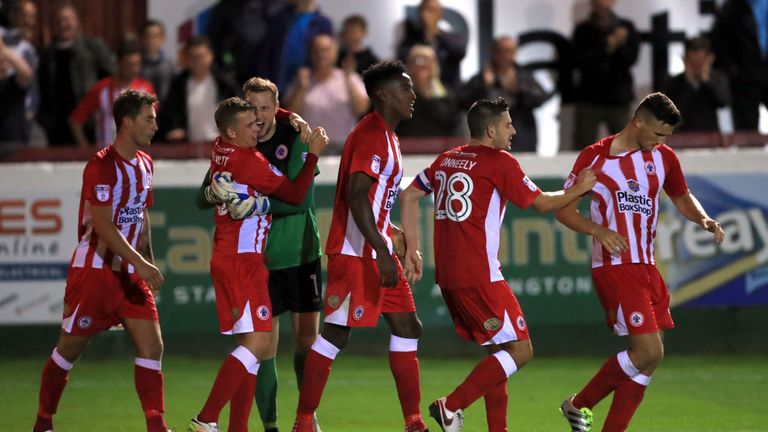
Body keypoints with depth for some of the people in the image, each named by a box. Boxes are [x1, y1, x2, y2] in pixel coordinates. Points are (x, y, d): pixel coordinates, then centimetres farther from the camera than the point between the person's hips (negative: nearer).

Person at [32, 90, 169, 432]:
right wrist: (141, 264, -25)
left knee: (151, 345, -6)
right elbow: (103, 226, -22)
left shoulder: (145, 164, 9)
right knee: (70, 349, 4)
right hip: (94, 271, -7)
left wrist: (150, 264, 17)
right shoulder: (102, 166, -17)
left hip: (130, 273, 7)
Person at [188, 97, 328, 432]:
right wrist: (313, 154, -3)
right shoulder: (249, 161, -14)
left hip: (225, 258, 9)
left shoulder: (220, 151, 10)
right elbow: (295, 194, -9)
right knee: (258, 341, -13)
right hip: (243, 261, -9)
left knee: (248, 343, 9)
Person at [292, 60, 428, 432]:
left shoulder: (385, 136, 16)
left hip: (375, 251, 10)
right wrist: (382, 252, -27)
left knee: (407, 328, 9)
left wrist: (388, 238, 26)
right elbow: (356, 196, -24)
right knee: (336, 333, -7)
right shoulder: (371, 136, -15)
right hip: (355, 253, -10)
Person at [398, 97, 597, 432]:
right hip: (479, 276, -9)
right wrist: (579, 189, 16)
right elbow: (541, 203, 0)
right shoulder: (500, 162, -7)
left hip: (448, 276, 9)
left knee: (498, 351, 16)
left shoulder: (447, 159, 14)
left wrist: (412, 249, 19)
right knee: (520, 350, -4)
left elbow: (408, 196, 18)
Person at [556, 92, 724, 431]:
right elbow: (563, 209, -3)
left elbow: (682, 198, 25)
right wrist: (598, 230, -21)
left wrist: (703, 219, 3)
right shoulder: (594, 157, -6)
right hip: (614, 267, -7)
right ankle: (579, 405, 2)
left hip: (646, 267, 7)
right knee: (649, 351, -15)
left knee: (646, 358, 4)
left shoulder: (663, 157, 9)